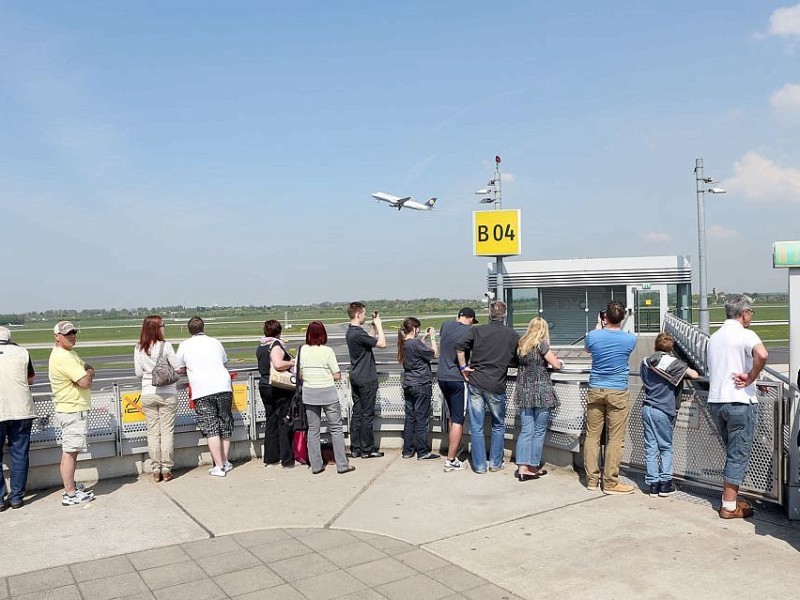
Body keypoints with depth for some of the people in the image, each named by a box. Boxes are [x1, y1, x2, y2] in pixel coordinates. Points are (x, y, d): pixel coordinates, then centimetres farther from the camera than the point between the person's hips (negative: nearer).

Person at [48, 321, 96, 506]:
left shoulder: (68, 353, 14)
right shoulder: (64, 357, -20)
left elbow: (87, 367, 16)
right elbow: (85, 382, -24)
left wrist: (86, 373, -5)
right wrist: (89, 373, -4)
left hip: (72, 409, 11)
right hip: (73, 411, -11)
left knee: (70, 451, 19)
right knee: (70, 452, -6)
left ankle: (71, 485, 30)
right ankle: (70, 494, -1)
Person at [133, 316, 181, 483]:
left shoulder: (138, 349, -1)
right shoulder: (165, 346, -11)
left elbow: (138, 373, 4)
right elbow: (178, 368, -7)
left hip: (148, 394, 3)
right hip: (167, 393, -3)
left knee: (153, 433, 8)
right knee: (167, 432, 5)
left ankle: (156, 470, 12)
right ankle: (166, 469, 8)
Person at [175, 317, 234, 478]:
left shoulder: (185, 345, 7)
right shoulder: (215, 342, 15)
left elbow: (180, 370, 13)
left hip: (202, 391, -3)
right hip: (223, 386, 3)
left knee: (211, 429, -2)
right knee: (225, 426, 13)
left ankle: (218, 466, -4)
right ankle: (225, 462, 18)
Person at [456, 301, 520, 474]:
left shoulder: (477, 330, 2)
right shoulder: (513, 336, 2)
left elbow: (460, 346, -9)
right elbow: (516, 362, 6)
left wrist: (463, 367, 1)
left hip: (476, 383, 1)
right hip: (496, 386, 0)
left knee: (476, 427, 9)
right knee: (498, 426, 19)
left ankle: (479, 465, 14)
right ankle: (495, 463, 23)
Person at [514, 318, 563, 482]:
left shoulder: (521, 345, 9)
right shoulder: (541, 344, -7)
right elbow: (556, 365, -5)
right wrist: (558, 361, 17)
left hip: (524, 392, 5)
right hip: (541, 391, -5)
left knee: (525, 431, 6)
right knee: (539, 431, 5)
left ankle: (522, 468, 1)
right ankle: (533, 467, 11)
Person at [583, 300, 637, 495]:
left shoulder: (593, 336, -6)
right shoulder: (630, 339, -7)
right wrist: (615, 327, 29)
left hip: (595, 391, 2)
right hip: (618, 393, -2)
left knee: (592, 436, 9)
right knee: (615, 439, 3)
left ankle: (592, 480, 15)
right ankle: (610, 482, 6)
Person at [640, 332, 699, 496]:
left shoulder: (646, 362, 8)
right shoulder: (673, 362, -8)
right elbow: (694, 375, -10)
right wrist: (690, 371, 10)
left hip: (647, 408, 4)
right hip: (663, 410, -4)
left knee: (650, 447, 6)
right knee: (666, 448, 8)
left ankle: (652, 483, 6)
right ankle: (665, 483, 6)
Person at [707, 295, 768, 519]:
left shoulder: (714, 337, 14)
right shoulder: (745, 334, -10)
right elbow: (762, 355, -32)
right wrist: (750, 378, -17)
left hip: (715, 401, 7)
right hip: (740, 402, -7)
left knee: (732, 452, 19)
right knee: (739, 454, 2)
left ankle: (730, 498, 24)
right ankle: (729, 506, 7)